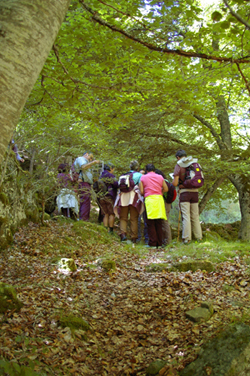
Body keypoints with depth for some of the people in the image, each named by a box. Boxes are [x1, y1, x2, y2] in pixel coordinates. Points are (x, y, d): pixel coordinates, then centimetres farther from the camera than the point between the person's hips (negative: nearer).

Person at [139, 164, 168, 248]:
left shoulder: (143, 177, 7)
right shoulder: (160, 177, 13)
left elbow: (141, 191, 1)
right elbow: (166, 189, 10)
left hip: (149, 199, -3)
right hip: (159, 199, 3)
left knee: (151, 223, 0)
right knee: (159, 223, 7)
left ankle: (152, 243, -4)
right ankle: (159, 243, 9)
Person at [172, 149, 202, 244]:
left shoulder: (178, 165, -4)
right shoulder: (195, 163, 9)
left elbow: (175, 183, -8)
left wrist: (174, 181, 13)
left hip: (184, 192, -4)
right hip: (195, 192, 4)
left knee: (186, 216, -4)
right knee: (195, 216, 10)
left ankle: (186, 238, -6)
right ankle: (199, 237, 12)